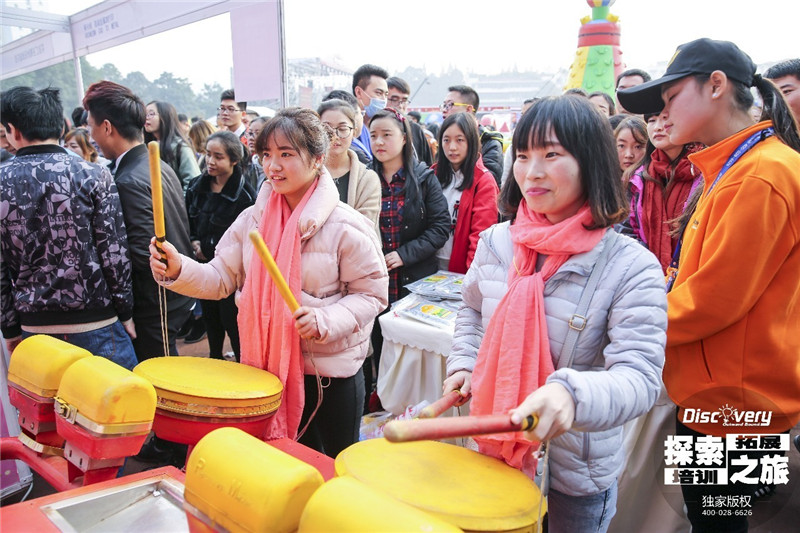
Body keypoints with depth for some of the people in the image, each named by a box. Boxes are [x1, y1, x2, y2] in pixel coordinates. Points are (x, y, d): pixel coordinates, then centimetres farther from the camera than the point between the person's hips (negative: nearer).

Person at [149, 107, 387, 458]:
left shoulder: (345, 226, -15)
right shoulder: (253, 219, 0)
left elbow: (371, 293, -11)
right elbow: (221, 278, 0)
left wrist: (325, 321, -25)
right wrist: (177, 269, -18)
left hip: (331, 371, -4)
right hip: (268, 367, 4)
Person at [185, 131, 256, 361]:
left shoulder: (245, 194, -17)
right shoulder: (196, 186, 3)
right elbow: (187, 221, 16)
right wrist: (193, 242, 0)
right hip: (204, 265, 6)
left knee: (232, 321, 0)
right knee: (211, 319, 20)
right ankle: (214, 360, 40)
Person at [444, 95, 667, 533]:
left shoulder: (631, 268, -19)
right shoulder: (495, 242, -4)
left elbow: (639, 377, -25)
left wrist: (571, 393, -44)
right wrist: (463, 364, -1)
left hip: (577, 471, -4)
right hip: (493, 451, 4)